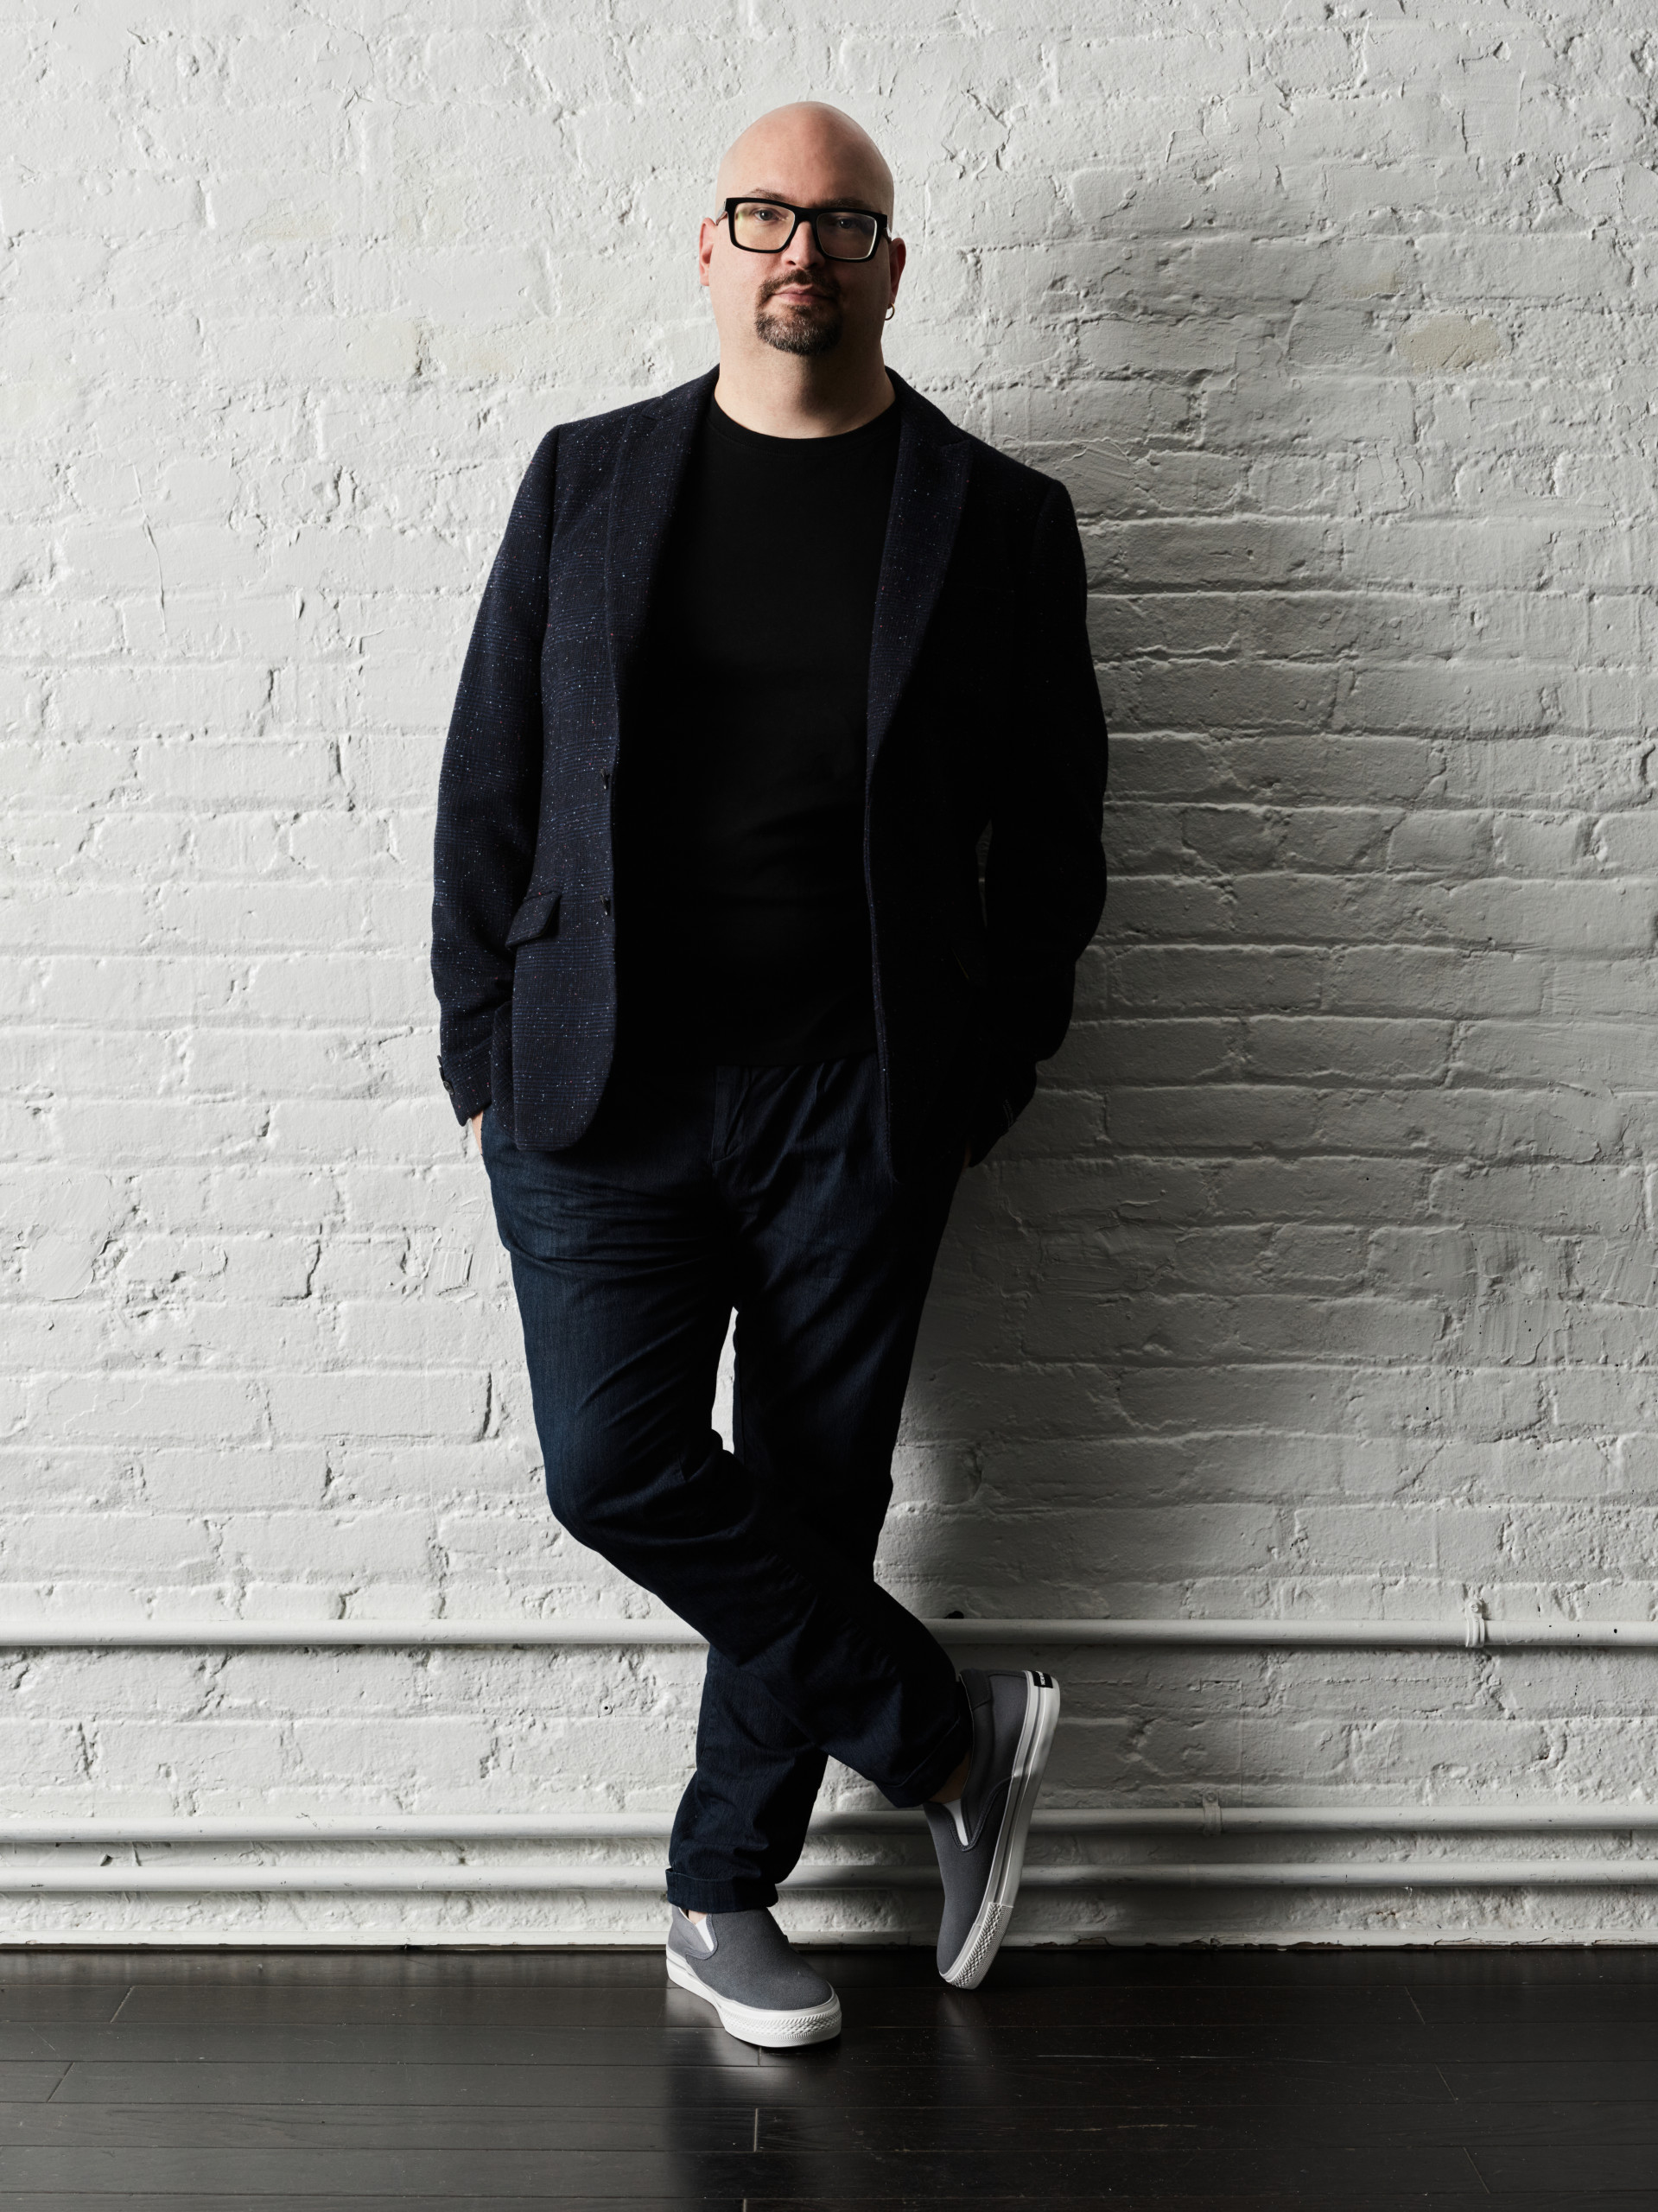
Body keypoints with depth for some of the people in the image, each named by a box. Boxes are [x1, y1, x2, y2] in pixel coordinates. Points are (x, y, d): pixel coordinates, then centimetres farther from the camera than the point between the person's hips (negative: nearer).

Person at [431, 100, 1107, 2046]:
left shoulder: (996, 520, 4)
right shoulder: (586, 480, 8)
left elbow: (1052, 830, 7)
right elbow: (488, 779, 8)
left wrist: (980, 1085, 2)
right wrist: (486, 1052, 3)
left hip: (856, 1102, -1)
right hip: (602, 1082, 1)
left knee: (811, 1501, 5)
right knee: (620, 1469, -9)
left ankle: (724, 1897, 24)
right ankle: (954, 1739, 10)